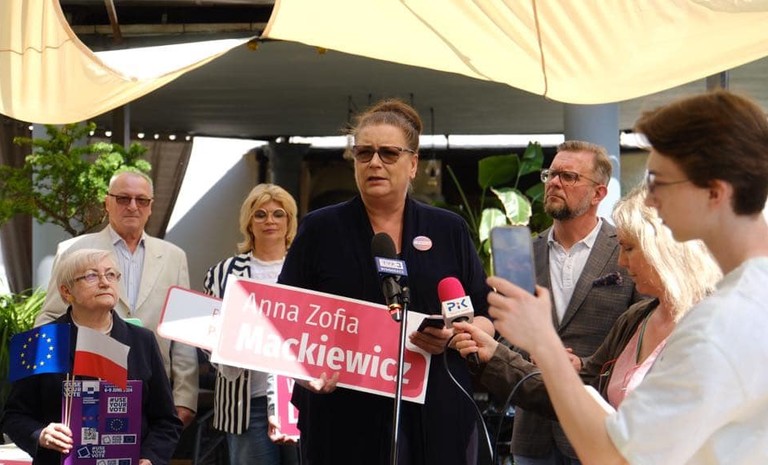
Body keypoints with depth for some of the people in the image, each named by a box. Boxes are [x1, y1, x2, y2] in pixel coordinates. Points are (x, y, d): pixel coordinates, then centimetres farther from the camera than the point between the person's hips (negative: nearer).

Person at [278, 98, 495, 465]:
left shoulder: (450, 231, 9)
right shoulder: (319, 230, 6)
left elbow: (488, 317, 11)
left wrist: (458, 335, -11)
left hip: (437, 419, 1)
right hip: (344, 420, -1)